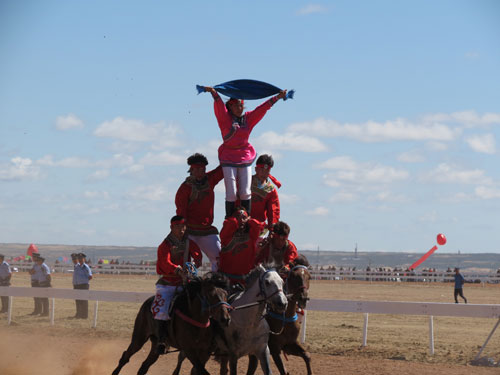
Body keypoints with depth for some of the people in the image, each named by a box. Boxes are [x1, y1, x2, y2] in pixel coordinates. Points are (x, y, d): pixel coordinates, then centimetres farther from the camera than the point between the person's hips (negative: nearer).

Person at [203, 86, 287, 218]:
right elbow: (219, 105, -20)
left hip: (245, 158, 3)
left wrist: (277, 97, 1)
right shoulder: (225, 117, -4)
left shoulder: (248, 118, 7)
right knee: (231, 193, -6)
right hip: (228, 159, -3)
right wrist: (214, 93, -38)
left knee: (245, 192, 0)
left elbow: (263, 108, 6)